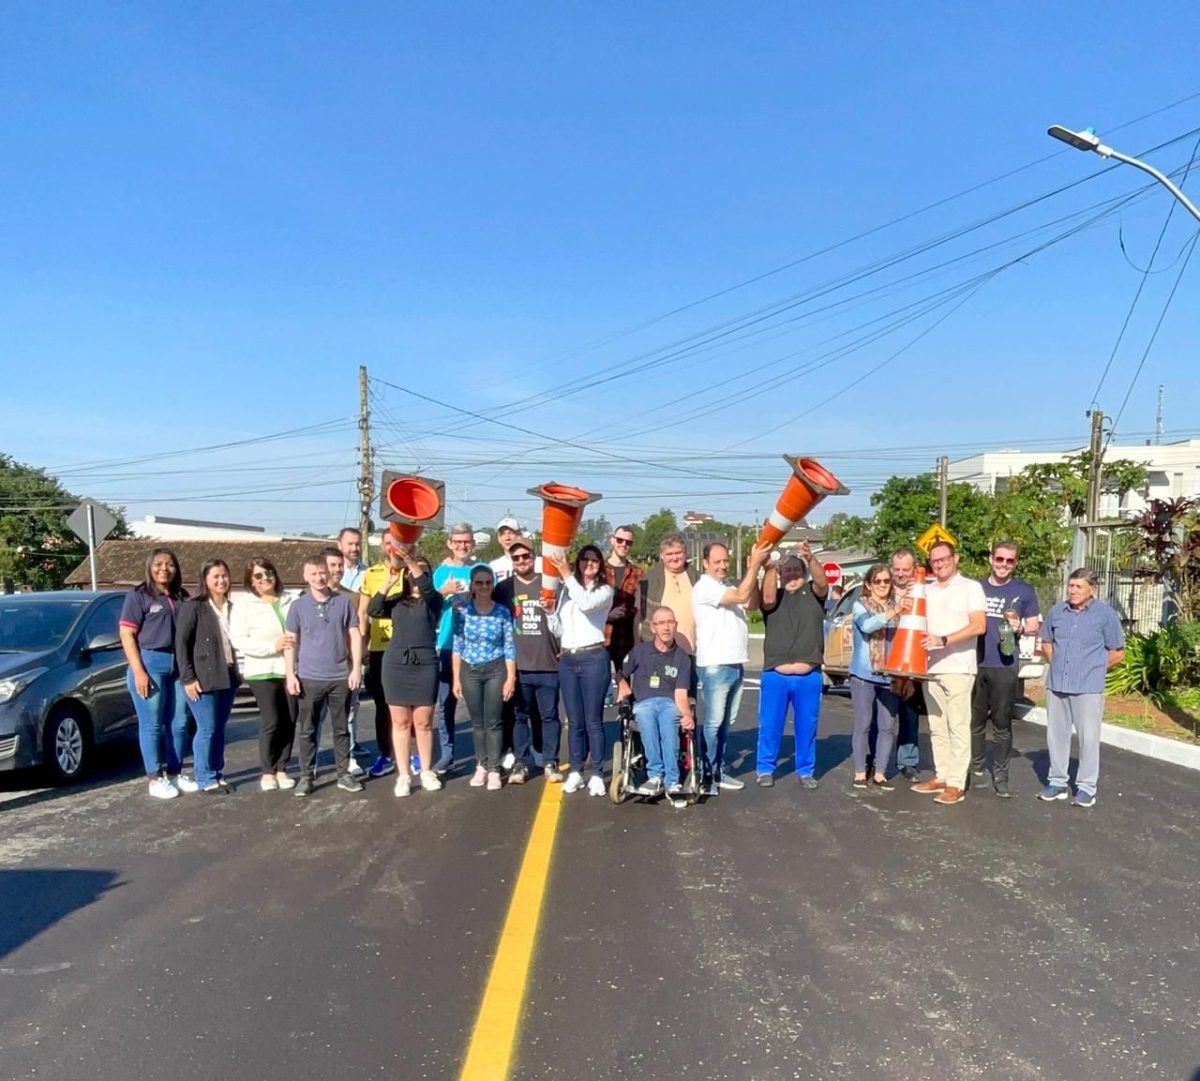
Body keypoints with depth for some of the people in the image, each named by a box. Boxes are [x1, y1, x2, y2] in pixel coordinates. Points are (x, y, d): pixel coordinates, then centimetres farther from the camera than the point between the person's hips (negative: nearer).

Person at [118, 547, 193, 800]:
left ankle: (175, 773, 18)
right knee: (151, 724, 0)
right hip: (150, 661, -5)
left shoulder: (182, 596, 15)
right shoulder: (138, 596, 0)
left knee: (179, 722, 7)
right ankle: (155, 779, 6)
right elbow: (126, 635, -5)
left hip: (179, 664, 5)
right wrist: (138, 671, -14)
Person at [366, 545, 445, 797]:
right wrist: (389, 579, -21)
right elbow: (373, 611, -9)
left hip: (425, 665, -1)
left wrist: (412, 561, -35)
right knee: (400, 722, 6)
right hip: (395, 664, 2)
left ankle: (426, 772, 19)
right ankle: (403, 775, 12)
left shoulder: (434, 600, 3)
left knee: (423, 722, 5)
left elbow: (426, 588, -20)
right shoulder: (396, 600, 9)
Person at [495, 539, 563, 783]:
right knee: (520, 716, 6)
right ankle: (521, 763, 15)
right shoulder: (504, 588, 7)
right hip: (517, 664, 1)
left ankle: (550, 763, 14)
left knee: (549, 716, 4)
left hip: (547, 663, 0)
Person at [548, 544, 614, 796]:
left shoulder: (605, 591, 1)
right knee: (574, 721, 10)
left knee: (593, 720, -1)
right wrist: (550, 610, -2)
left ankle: (597, 774, 6)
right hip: (567, 659, 4)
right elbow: (557, 630, 15)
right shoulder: (567, 590, 13)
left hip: (593, 658, -4)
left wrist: (567, 575, -20)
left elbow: (586, 603, -22)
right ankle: (575, 772, 17)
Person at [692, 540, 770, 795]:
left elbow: (753, 604, 7)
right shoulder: (704, 587, -11)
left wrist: (752, 570, -3)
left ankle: (719, 770, 21)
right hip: (715, 666, -8)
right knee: (713, 722, -3)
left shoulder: (729, 587, 15)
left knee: (726, 722, 13)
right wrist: (755, 564, -17)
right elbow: (741, 596, -20)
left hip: (736, 664, 8)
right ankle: (708, 775, 3)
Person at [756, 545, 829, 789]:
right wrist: (769, 566, -29)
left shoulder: (813, 593, 8)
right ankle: (765, 769, 18)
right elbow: (767, 599, -17)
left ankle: (805, 771, 23)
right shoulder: (775, 595, 5)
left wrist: (810, 557, -32)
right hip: (775, 675, -1)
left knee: (807, 727, 10)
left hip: (809, 677, 1)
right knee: (770, 725, 5)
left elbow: (822, 583, -13)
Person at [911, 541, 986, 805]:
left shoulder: (970, 587, -1)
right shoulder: (926, 590, 15)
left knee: (958, 727, -4)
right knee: (937, 727, 10)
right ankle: (941, 776, 18)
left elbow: (979, 626, -10)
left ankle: (956, 784, -2)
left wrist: (944, 640, -20)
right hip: (930, 668, 6)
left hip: (958, 668, -6)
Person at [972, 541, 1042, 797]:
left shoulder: (1024, 591, 3)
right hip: (975, 663, 3)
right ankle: (975, 765, 23)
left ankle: (1000, 776, 7)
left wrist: (1020, 626, -16)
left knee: (1002, 723, 1)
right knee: (975, 719, 9)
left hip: (1005, 666, -3)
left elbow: (1034, 626, 5)